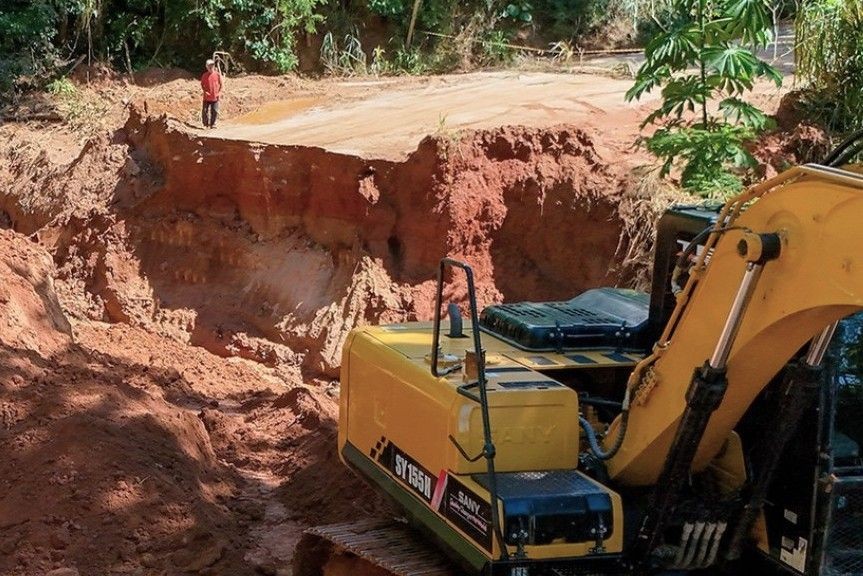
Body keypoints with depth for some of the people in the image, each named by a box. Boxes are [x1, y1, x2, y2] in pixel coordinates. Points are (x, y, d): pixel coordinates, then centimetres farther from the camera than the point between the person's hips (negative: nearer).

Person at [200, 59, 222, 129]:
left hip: (215, 97, 0)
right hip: (207, 97, 0)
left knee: (215, 111, 0)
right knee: (205, 110, 0)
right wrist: (205, 91, -8)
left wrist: (219, 93, -3)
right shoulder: (205, 75, 1)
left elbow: (221, 84, 7)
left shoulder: (217, 75, 0)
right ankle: (206, 123, 15)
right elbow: (202, 84, 7)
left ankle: (213, 124, 11)